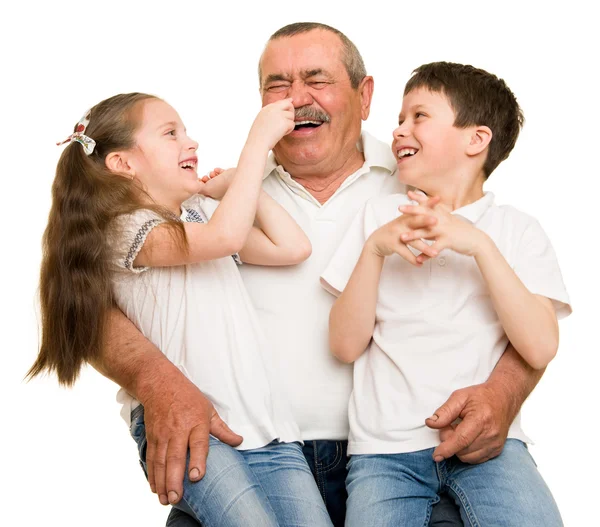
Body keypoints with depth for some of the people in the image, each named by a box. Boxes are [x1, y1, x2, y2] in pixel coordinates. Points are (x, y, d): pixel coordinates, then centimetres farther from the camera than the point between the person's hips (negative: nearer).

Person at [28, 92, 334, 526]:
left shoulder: (204, 212, 20)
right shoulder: (126, 228, -3)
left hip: (264, 422, 7)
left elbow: (293, 247, 13)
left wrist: (237, 187, 16)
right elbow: (225, 237, -20)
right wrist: (259, 139, -13)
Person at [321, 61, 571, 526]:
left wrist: (479, 244, -15)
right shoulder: (378, 215, 9)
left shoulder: (517, 229, 5)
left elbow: (541, 348, -9)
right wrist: (374, 248, -11)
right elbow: (346, 346, 2)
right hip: (385, 445, 1)